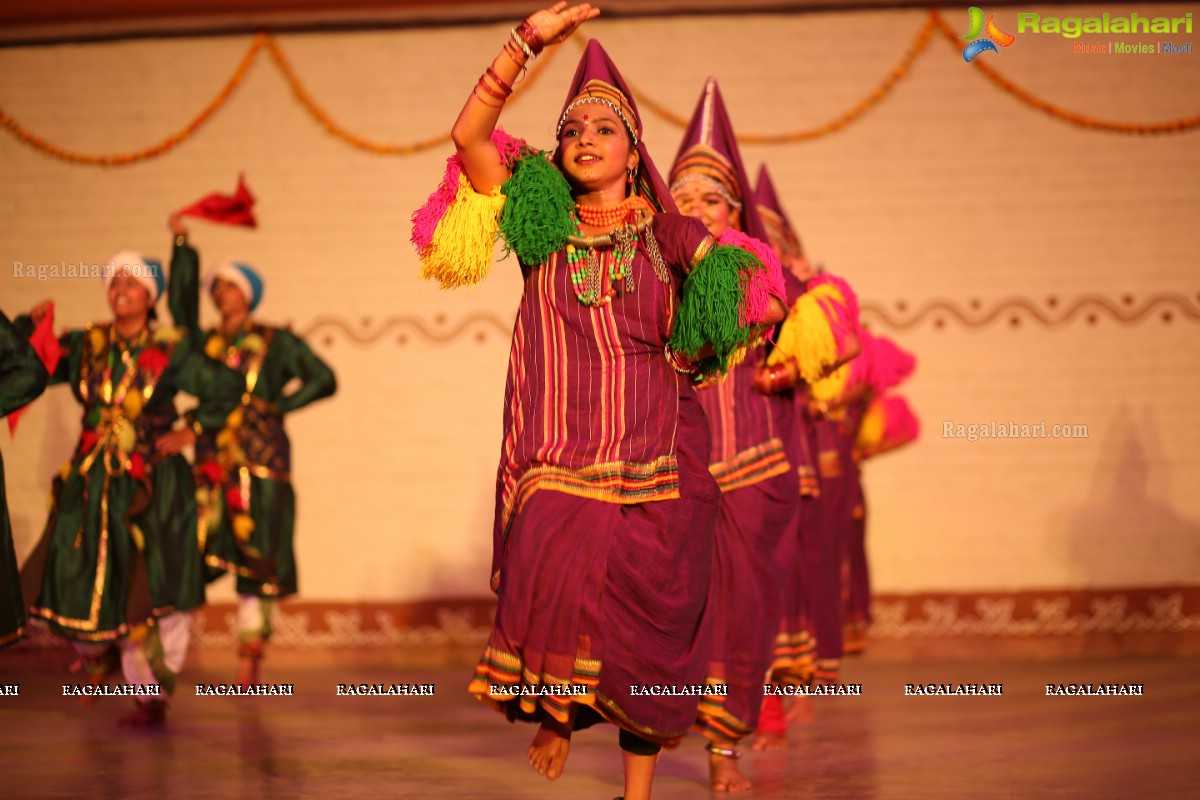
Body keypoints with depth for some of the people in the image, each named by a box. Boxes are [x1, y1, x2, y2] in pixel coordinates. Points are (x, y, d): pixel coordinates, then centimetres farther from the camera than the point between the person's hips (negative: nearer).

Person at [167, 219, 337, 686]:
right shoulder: (204, 343, 14)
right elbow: (179, 302, 0)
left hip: (262, 460, -3)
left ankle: (249, 663, -1)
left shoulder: (275, 342, 5)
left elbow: (323, 380, 2)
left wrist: (276, 406, -4)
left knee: (257, 560, -4)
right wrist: (182, 244, -3)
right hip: (212, 462, 3)